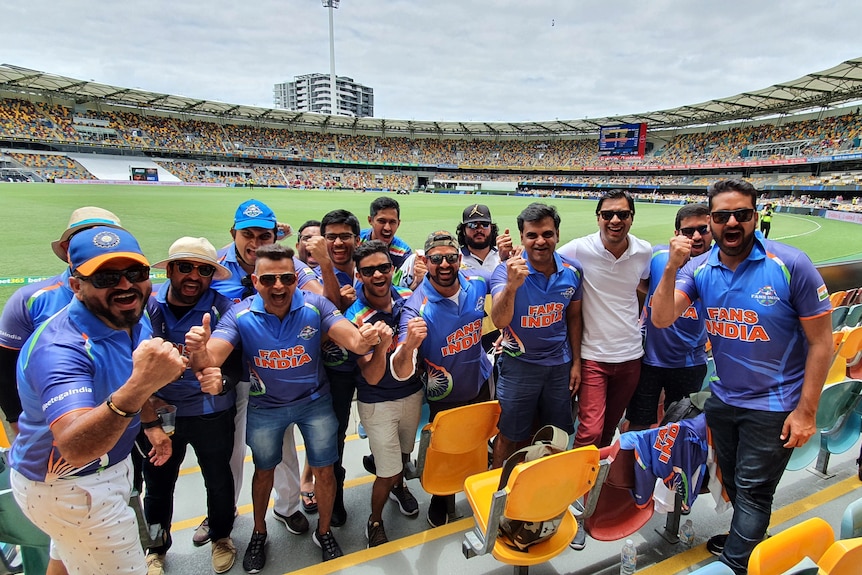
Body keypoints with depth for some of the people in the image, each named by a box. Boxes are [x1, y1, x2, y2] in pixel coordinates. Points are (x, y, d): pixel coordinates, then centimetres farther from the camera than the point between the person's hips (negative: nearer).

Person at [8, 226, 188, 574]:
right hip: (66, 488, -8)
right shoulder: (60, 348, -34)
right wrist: (138, 387, -63)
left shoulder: (136, 321, -7)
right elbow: (74, 447, -48)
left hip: (111, 465, 8)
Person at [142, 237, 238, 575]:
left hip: (213, 414, -1)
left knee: (218, 479, 15)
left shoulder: (224, 307, -14)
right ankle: (156, 547, 43)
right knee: (158, 483, 16)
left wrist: (223, 382, -37)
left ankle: (221, 536, 43)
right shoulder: (147, 307, -8)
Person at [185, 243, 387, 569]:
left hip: (314, 401, 0)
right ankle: (259, 533, 48)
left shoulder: (315, 307, -24)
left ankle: (324, 533, 39)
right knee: (264, 469, 21)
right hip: (265, 407, 1)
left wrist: (364, 339, -58)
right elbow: (210, 360, -31)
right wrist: (199, 352, -56)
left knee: (324, 470, 11)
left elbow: (354, 340, -33)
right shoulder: (240, 316, -21)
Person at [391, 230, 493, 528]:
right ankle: (441, 498, 49)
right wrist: (409, 345, -56)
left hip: (480, 384, 4)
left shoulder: (478, 284, -17)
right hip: (443, 397, -4)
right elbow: (401, 374, -36)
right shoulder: (417, 308, -30)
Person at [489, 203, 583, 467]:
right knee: (511, 437, 11)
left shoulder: (573, 271, -6)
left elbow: (573, 317, 7)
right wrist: (512, 285, -52)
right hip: (518, 365, -3)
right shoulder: (507, 271, -19)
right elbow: (499, 321, -34)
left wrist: (576, 362, 8)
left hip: (560, 364, 4)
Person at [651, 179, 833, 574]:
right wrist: (672, 268, -31)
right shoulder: (700, 268, -7)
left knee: (752, 492, 8)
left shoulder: (791, 265, -18)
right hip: (723, 398, 4)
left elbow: (821, 341, -13)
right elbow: (661, 319, -17)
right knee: (732, 482, 23)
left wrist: (806, 411, -13)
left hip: (773, 405, -4)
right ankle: (749, 539, 49)